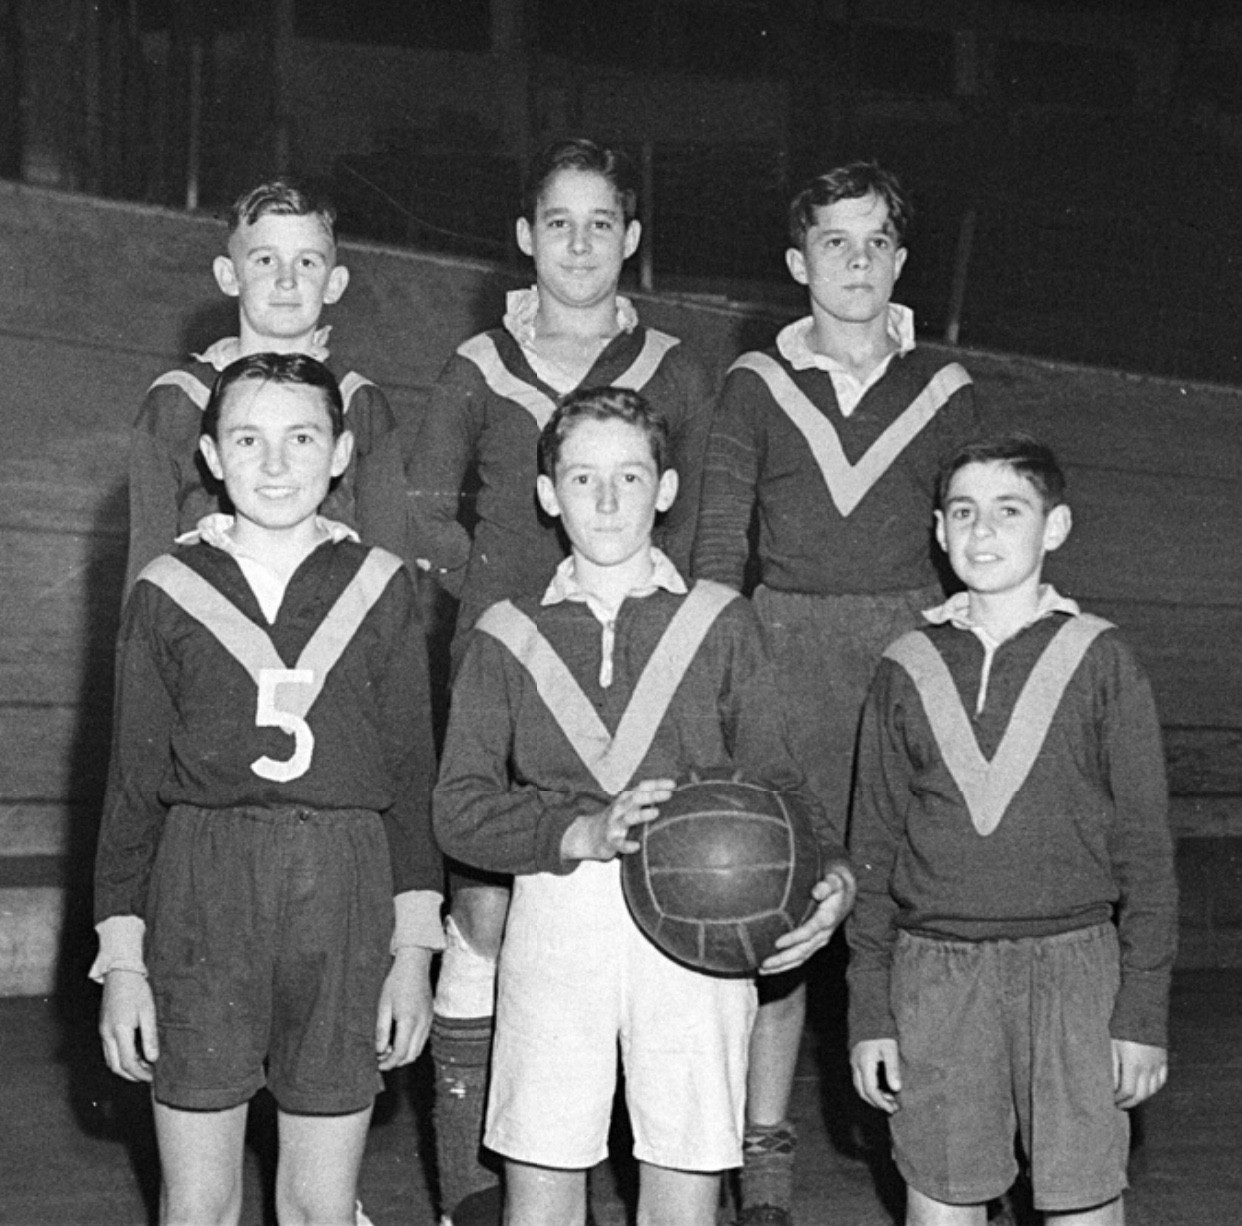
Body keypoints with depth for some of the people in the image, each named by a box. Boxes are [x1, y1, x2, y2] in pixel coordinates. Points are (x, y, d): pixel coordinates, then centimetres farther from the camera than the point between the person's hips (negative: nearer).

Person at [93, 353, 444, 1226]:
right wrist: (122, 959, 4)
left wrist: (415, 948, 3)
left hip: (344, 898, 0)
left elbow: (414, 774, 7)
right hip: (201, 897, 0)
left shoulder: (380, 588, 5)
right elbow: (133, 784, 7)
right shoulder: (168, 595, 4)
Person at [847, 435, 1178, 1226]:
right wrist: (870, 1010, 7)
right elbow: (875, 848, 10)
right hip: (935, 971, 2)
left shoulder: (1100, 661, 2)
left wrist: (1144, 1011, -3)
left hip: (1070, 962, -1)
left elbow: (1145, 849, 1)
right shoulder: (907, 670, 7)